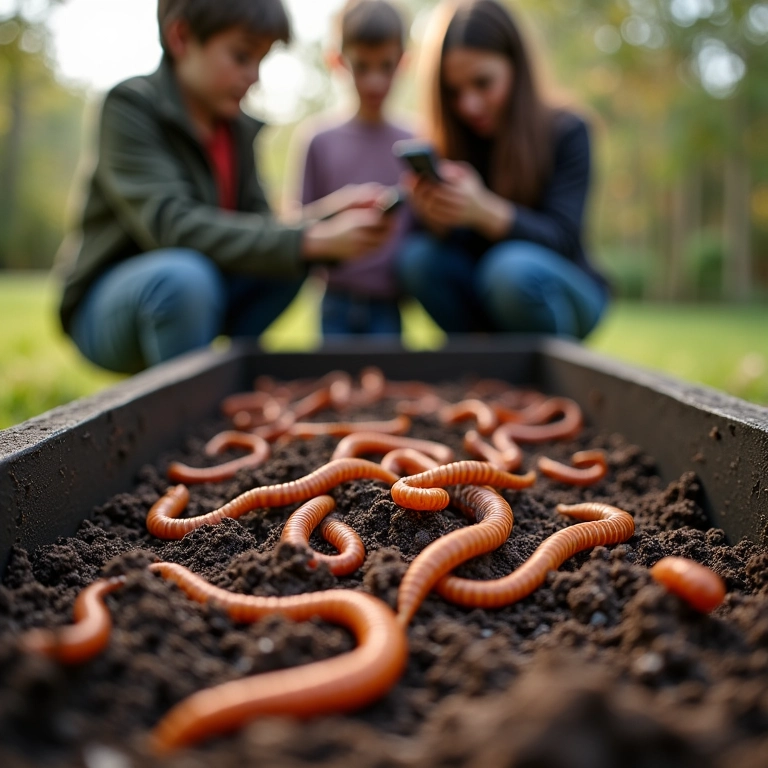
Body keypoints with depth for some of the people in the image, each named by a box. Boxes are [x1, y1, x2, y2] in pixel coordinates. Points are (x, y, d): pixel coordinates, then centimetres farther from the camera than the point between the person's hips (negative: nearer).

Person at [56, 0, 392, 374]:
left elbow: (258, 225, 0)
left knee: (294, 258, -10)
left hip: (188, 303, 7)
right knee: (185, 275, -36)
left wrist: (330, 225, -20)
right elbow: (169, 225, -31)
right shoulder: (130, 106, -17)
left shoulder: (239, 126, 4)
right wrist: (310, 240, -36)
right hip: (107, 311, -6)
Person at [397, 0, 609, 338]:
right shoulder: (442, 143, -3)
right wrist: (436, 219, -33)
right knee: (418, 255, -24)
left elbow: (560, 238, -21)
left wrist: (484, 211, -40)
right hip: (481, 301, 3)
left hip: (561, 295, -2)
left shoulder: (565, 132, -9)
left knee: (514, 267, -34)